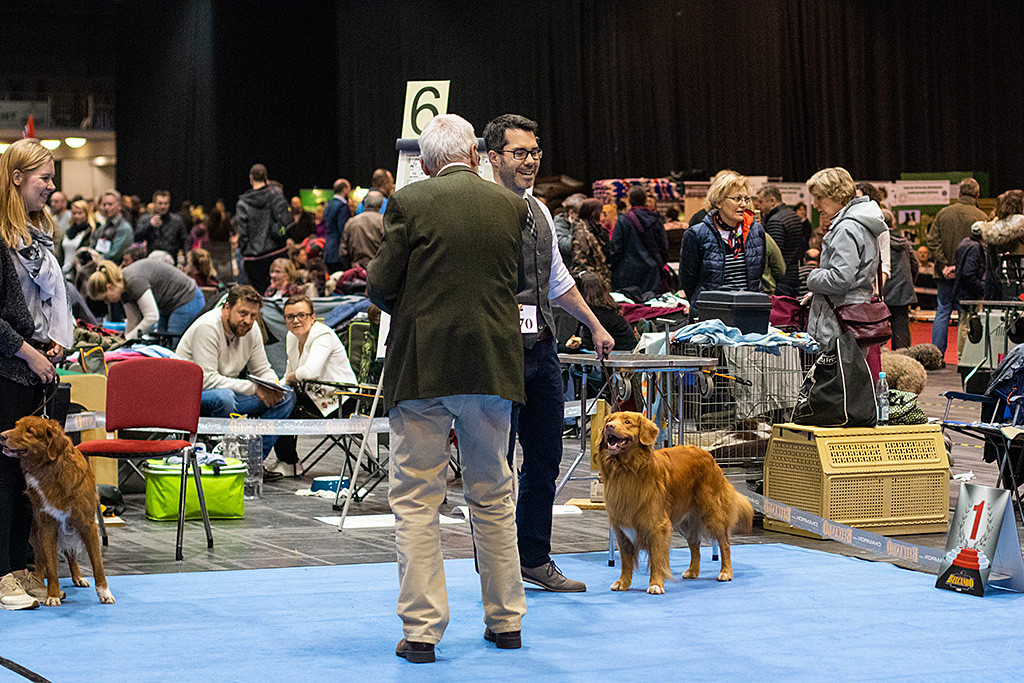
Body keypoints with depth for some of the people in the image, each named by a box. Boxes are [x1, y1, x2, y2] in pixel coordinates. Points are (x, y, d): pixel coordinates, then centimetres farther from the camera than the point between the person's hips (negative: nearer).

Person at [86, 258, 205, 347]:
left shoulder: (134, 280, -28)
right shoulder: (123, 289, 1)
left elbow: (152, 317, -28)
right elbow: (133, 321, 8)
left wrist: (128, 338, -22)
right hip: (168, 308, 10)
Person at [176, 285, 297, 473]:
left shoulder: (251, 330, 0)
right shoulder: (207, 327, -23)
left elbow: (263, 371, 9)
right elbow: (207, 380, -28)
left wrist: (272, 387, -17)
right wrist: (253, 388, -29)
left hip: (228, 392, 8)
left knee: (286, 397, -3)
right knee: (224, 397, -41)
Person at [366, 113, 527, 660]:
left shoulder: (409, 203, -7)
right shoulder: (511, 206, 4)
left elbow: (381, 287, -6)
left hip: (422, 366, -3)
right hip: (492, 365, 3)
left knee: (415, 501, 2)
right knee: (493, 497, 15)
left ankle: (421, 629, -1)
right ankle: (506, 620, 21)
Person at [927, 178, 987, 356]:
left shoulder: (943, 213, 4)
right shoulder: (981, 217, -5)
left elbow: (932, 241, -1)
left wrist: (943, 265, -6)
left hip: (945, 275, 3)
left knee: (943, 312, 10)